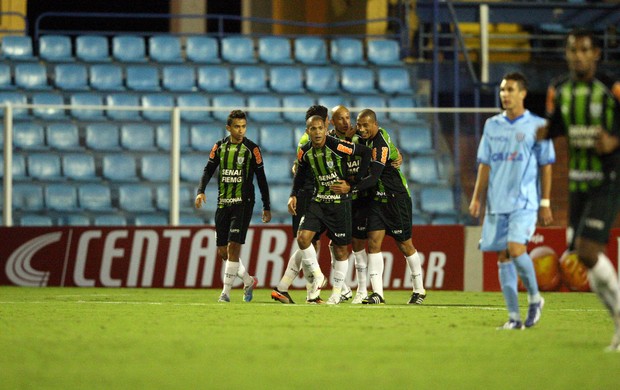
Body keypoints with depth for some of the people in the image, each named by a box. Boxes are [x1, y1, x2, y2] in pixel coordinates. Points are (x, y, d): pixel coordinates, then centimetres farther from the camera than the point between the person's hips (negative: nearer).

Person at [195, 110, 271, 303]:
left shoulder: (251, 149, -3)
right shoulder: (220, 147, 7)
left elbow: (261, 178, 0)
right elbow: (208, 170, 9)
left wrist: (266, 207, 1)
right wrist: (201, 191, -9)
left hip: (243, 203, -5)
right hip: (223, 204, 5)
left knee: (233, 246, -14)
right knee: (222, 252, 5)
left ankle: (226, 291, -10)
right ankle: (248, 281, 25)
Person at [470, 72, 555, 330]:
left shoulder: (536, 126, 0)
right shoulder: (492, 125, 11)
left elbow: (546, 166, 1)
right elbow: (484, 164, 14)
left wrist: (545, 203, -3)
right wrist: (476, 198, 7)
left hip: (524, 202, -4)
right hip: (497, 203, 5)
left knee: (516, 249, -19)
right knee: (503, 257, 1)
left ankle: (535, 297, 4)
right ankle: (514, 316, 3)